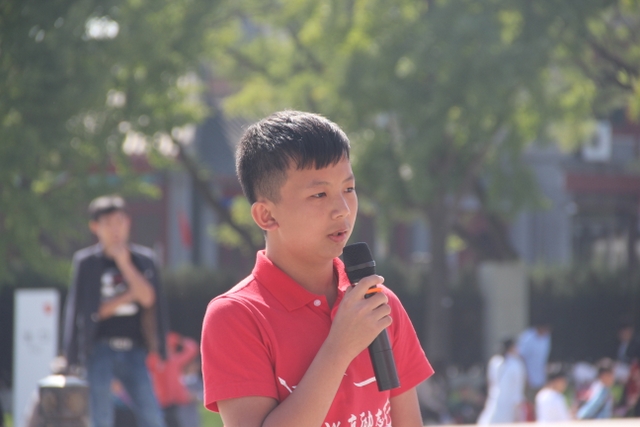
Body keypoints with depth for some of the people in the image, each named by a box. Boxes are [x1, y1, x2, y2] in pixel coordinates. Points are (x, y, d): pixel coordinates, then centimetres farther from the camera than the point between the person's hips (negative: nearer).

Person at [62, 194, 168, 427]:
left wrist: (124, 262, -11)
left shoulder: (144, 259, 8)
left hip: (134, 350, 2)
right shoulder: (86, 262, 1)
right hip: (100, 349, -2)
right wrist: (128, 296, -6)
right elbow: (91, 311, -3)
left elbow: (148, 298, -6)